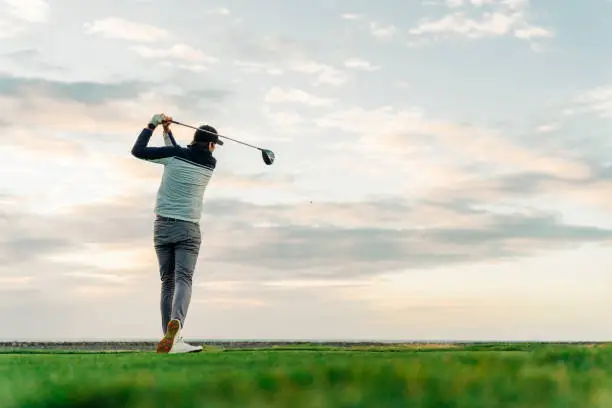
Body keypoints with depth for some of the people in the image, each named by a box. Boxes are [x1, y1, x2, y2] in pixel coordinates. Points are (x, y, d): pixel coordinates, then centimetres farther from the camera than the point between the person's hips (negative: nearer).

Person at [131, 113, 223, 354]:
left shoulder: (174, 154, -1)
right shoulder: (210, 164, 4)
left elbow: (137, 150, 5)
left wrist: (153, 125, 14)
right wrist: (167, 132, 21)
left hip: (162, 226, 2)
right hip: (188, 229, -1)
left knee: (167, 283, 7)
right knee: (183, 279, -10)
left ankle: (172, 340, 1)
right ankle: (176, 323, -38)